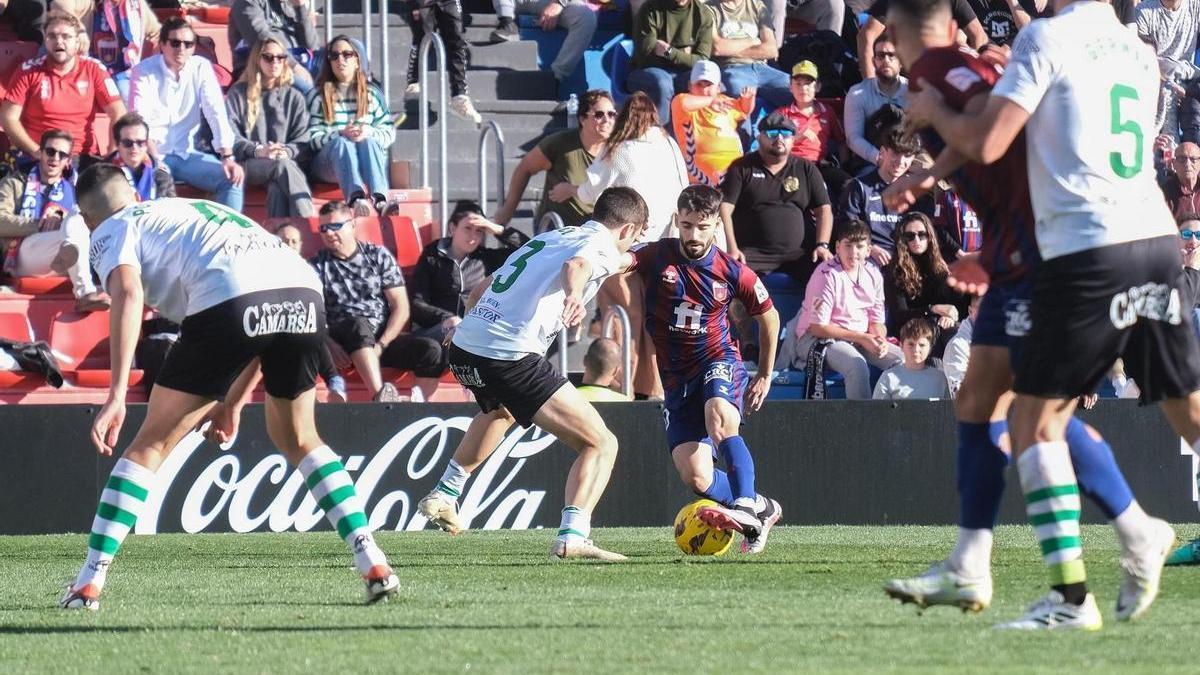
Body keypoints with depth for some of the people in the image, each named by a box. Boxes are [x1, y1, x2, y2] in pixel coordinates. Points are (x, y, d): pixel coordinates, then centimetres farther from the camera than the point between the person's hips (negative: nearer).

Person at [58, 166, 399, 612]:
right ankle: (373, 563, 17)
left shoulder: (111, 231, 21)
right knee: (298, 440, 27)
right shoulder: (200, 211, 41)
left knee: (151, 446, 8)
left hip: (228, 303, -6)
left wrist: (116, 396, -11)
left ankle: (88, 584, 5)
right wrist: (233, 403, 39)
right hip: (304, 293, 6)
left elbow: (128, 293, -4)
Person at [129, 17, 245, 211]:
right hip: (153, 154, -3)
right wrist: (156, 163, -30)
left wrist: (228, 157, -19)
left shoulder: (201, 68, 2)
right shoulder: (143, 72, -7)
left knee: (232, 178, -18)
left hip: (187, 153, 3)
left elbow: (216, 114, -5)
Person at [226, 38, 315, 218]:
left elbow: (303, 141, 10)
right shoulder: (238, 93, 16)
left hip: (286, 161, 2)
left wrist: (287, 151, -14)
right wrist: (257, 150, -15)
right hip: (248, 164, -2)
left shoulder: (294, 97, 21)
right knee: (283, 166, -35)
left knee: (278, 188, -36)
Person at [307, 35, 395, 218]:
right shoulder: (318, 96, 12)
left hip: (371, 154, 1)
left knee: (368, 142, -32)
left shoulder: (372, 93, 17)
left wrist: (369, 133, -13)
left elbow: (389, 133, 9)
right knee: (341, 143, -35)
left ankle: (380, 200, -58)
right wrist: (341, 135, -17)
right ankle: (356, 199, -62)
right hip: (328, 160, -1)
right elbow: (313, 138, 1)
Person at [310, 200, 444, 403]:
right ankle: (380, 396, -51)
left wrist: (381, 346, -9)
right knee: (360, 325, -38)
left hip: (385, 339, 2)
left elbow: (401, 308, 6)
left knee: (431, 350, -24)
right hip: (344, 341, -2)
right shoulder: (318, 266, 10)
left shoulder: (378, 256, 12)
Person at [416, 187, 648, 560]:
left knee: (500, 411, 43)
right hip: (512, 357, -9)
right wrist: (574, 294, -45)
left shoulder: (549, 237, 27)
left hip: (464, 347, 9)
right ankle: (572, 537, -22)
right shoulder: (601, 246, 2)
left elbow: (480, 290, 33)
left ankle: (443, 496, 50)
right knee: (600, 444, -6)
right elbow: (576, 266, -25)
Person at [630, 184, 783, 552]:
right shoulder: (656, 257, -5)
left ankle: (745, 506, -39)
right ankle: (760, 509, 13)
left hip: (718, 360, -2)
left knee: (719, 418, -38)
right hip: (676, 377, 2)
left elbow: (769, 316, 12)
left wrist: (765, 376, 16)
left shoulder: (733, 273, -5)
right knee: (696, 478, -10)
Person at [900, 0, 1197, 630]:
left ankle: (1071, 594, -8)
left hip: (1087, 250, -6)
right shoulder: (1138, 51, 17)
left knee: (1036, 419, 0)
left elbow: (985, 145, -10)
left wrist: (933, 110, 12)